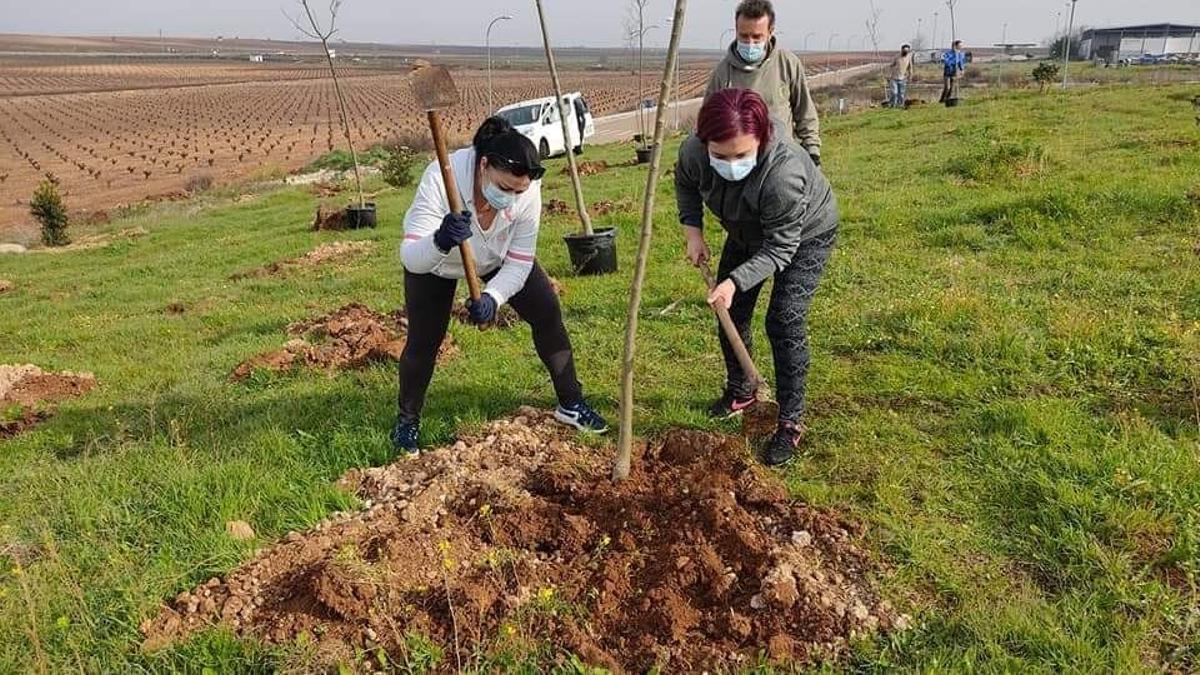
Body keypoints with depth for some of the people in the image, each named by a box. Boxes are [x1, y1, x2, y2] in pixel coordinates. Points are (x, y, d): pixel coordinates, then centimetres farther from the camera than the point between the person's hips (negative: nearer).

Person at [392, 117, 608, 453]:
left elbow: (518, 264, -22)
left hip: (498, 259, 3)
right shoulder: (442, 178, -41)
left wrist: (491, 298, -39)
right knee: (423, 340, -5)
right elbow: (411, 258, -45)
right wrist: (440, 242, -66)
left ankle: (571, 404, 11)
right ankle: (407, 420, 21)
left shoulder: (528, 192, -32)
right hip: (435, 263, -2)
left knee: (547, 314, -5)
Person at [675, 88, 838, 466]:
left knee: (784, 322, -13)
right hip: (749, 232, 6)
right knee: (731, 311, 12)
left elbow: (779, 249, -33)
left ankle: (790, 423, 1)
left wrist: (736, 281, -42)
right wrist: (693, 231, -13)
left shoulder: (784, 172, -44)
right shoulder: (694, 152, -29)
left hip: (805, 235, -6)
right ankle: (740, 392, 35)